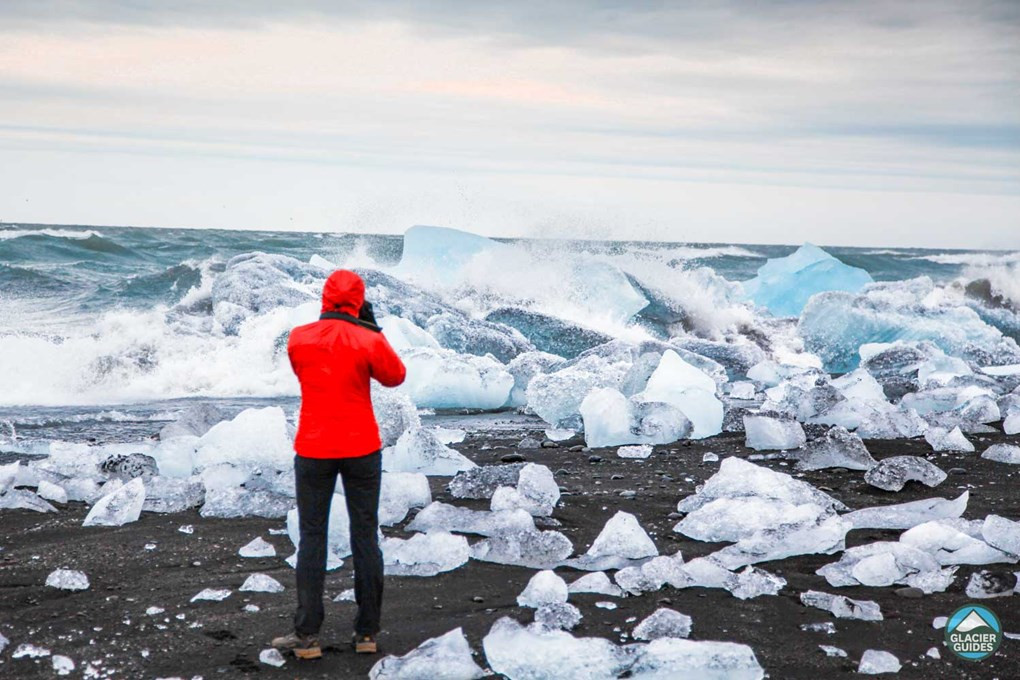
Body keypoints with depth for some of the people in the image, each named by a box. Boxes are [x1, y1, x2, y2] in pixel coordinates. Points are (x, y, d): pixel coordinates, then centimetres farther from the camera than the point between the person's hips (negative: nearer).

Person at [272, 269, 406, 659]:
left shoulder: (298, 339, -3)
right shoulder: (369, 341, -9)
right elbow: (395, 377, 7)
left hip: (313, 449, 1)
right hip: (361, 449, 0)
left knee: (312, 539, 6)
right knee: (365, 537, 8)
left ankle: (307, 635, 5)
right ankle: (367, 633, 12)